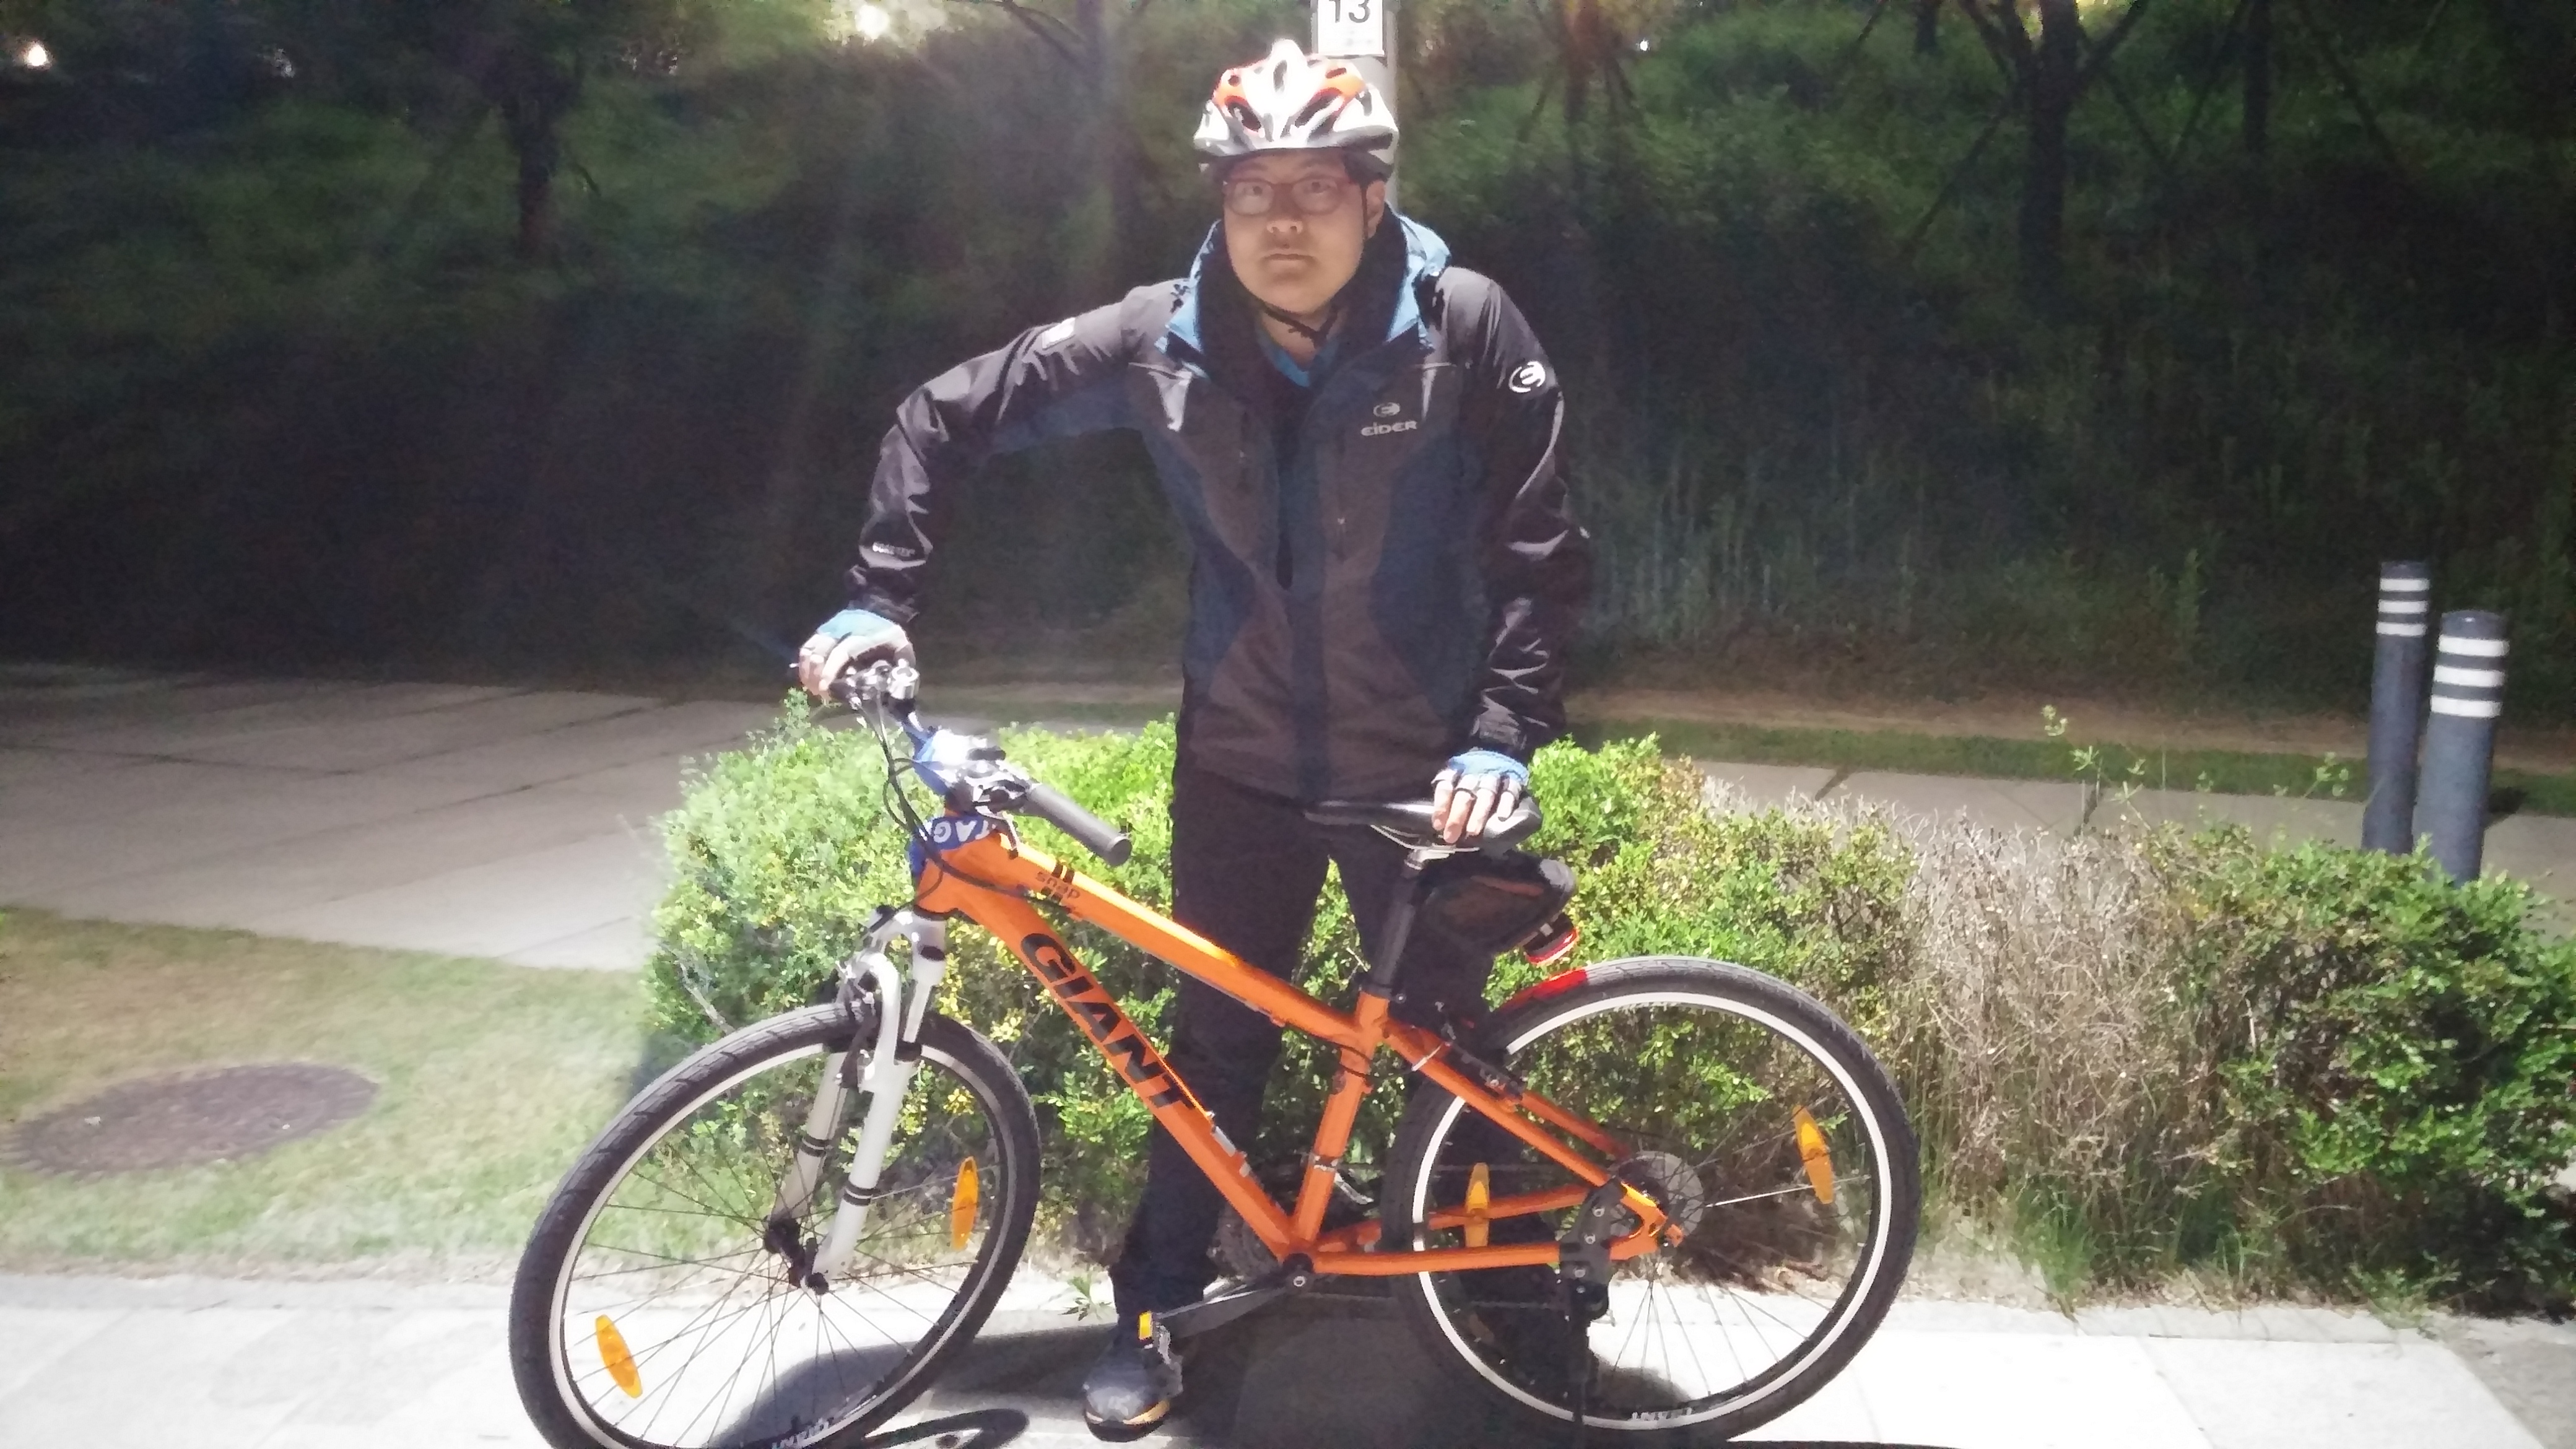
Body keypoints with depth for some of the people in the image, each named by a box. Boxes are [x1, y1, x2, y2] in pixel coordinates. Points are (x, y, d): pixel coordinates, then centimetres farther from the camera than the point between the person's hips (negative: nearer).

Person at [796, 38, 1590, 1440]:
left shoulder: (1465, 329, -14)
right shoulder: (1163, 340, -10)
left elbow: (1538, 551, -10)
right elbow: (950, 416, -1)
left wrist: (1504, 734, -18)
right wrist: (878, 596, -6)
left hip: (1421, 767, -1)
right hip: (1241, 759, 2)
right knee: (1218, 1034, 12)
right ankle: (1154, 1307, 31)